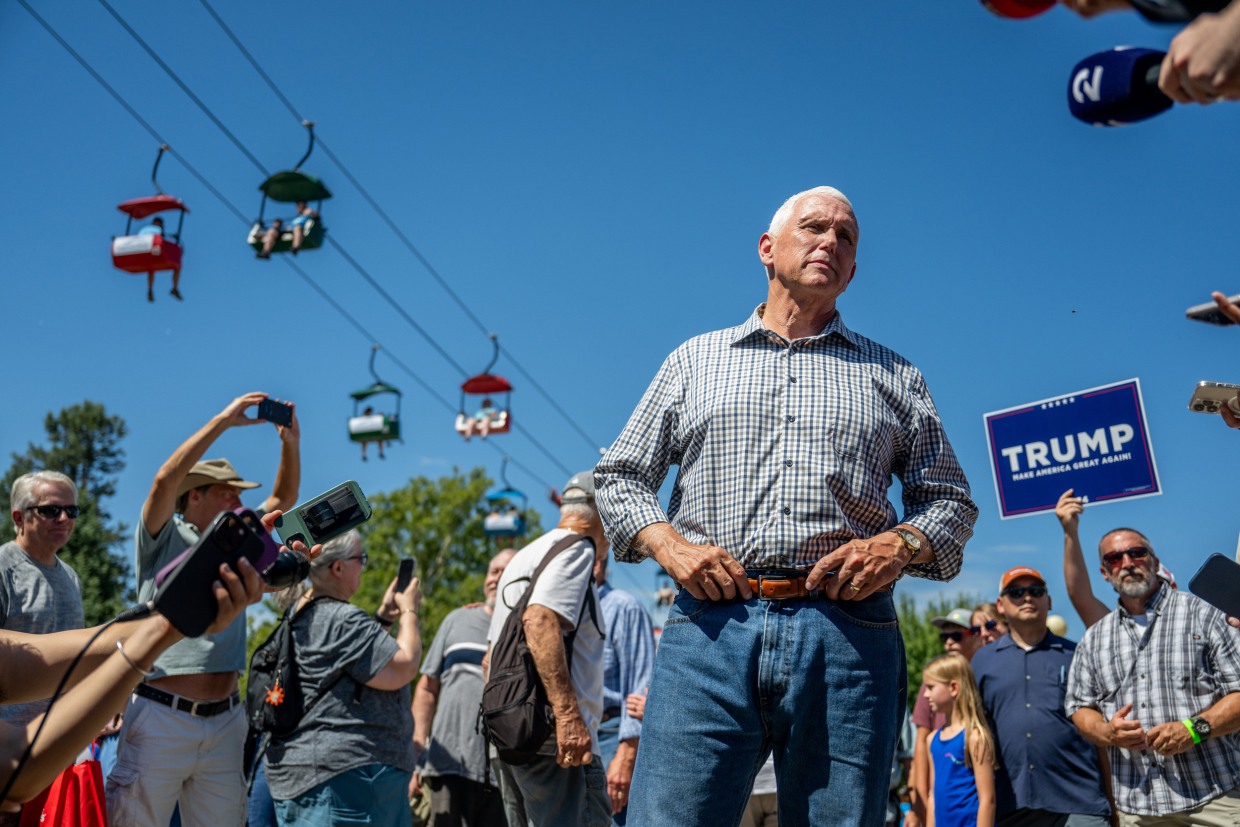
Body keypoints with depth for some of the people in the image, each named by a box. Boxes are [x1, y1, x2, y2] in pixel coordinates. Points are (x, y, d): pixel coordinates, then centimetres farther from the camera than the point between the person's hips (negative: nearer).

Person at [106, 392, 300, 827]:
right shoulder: (164, 538, 1)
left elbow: (284, 498, 20)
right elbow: (165, 480, -15)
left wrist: (291, 443, 4)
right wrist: (223, 420, -16)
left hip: (224, 722, 6)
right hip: (161, 715, -5)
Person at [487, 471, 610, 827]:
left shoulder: (522, 557, 23)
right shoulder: (577, 548, -4)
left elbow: (491, 657, 25)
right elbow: (539, 620, -21)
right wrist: (568, 713, -25)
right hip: (557, 741, -9)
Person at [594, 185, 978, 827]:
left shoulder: (894, 377, 21)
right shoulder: (694, 359, 20)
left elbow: (951, 499, 19)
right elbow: (618, 477, 19)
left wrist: (900, 544, -3)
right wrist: (667, 543, -1)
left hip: (847, 635, 1)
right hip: (710, 628, 0)